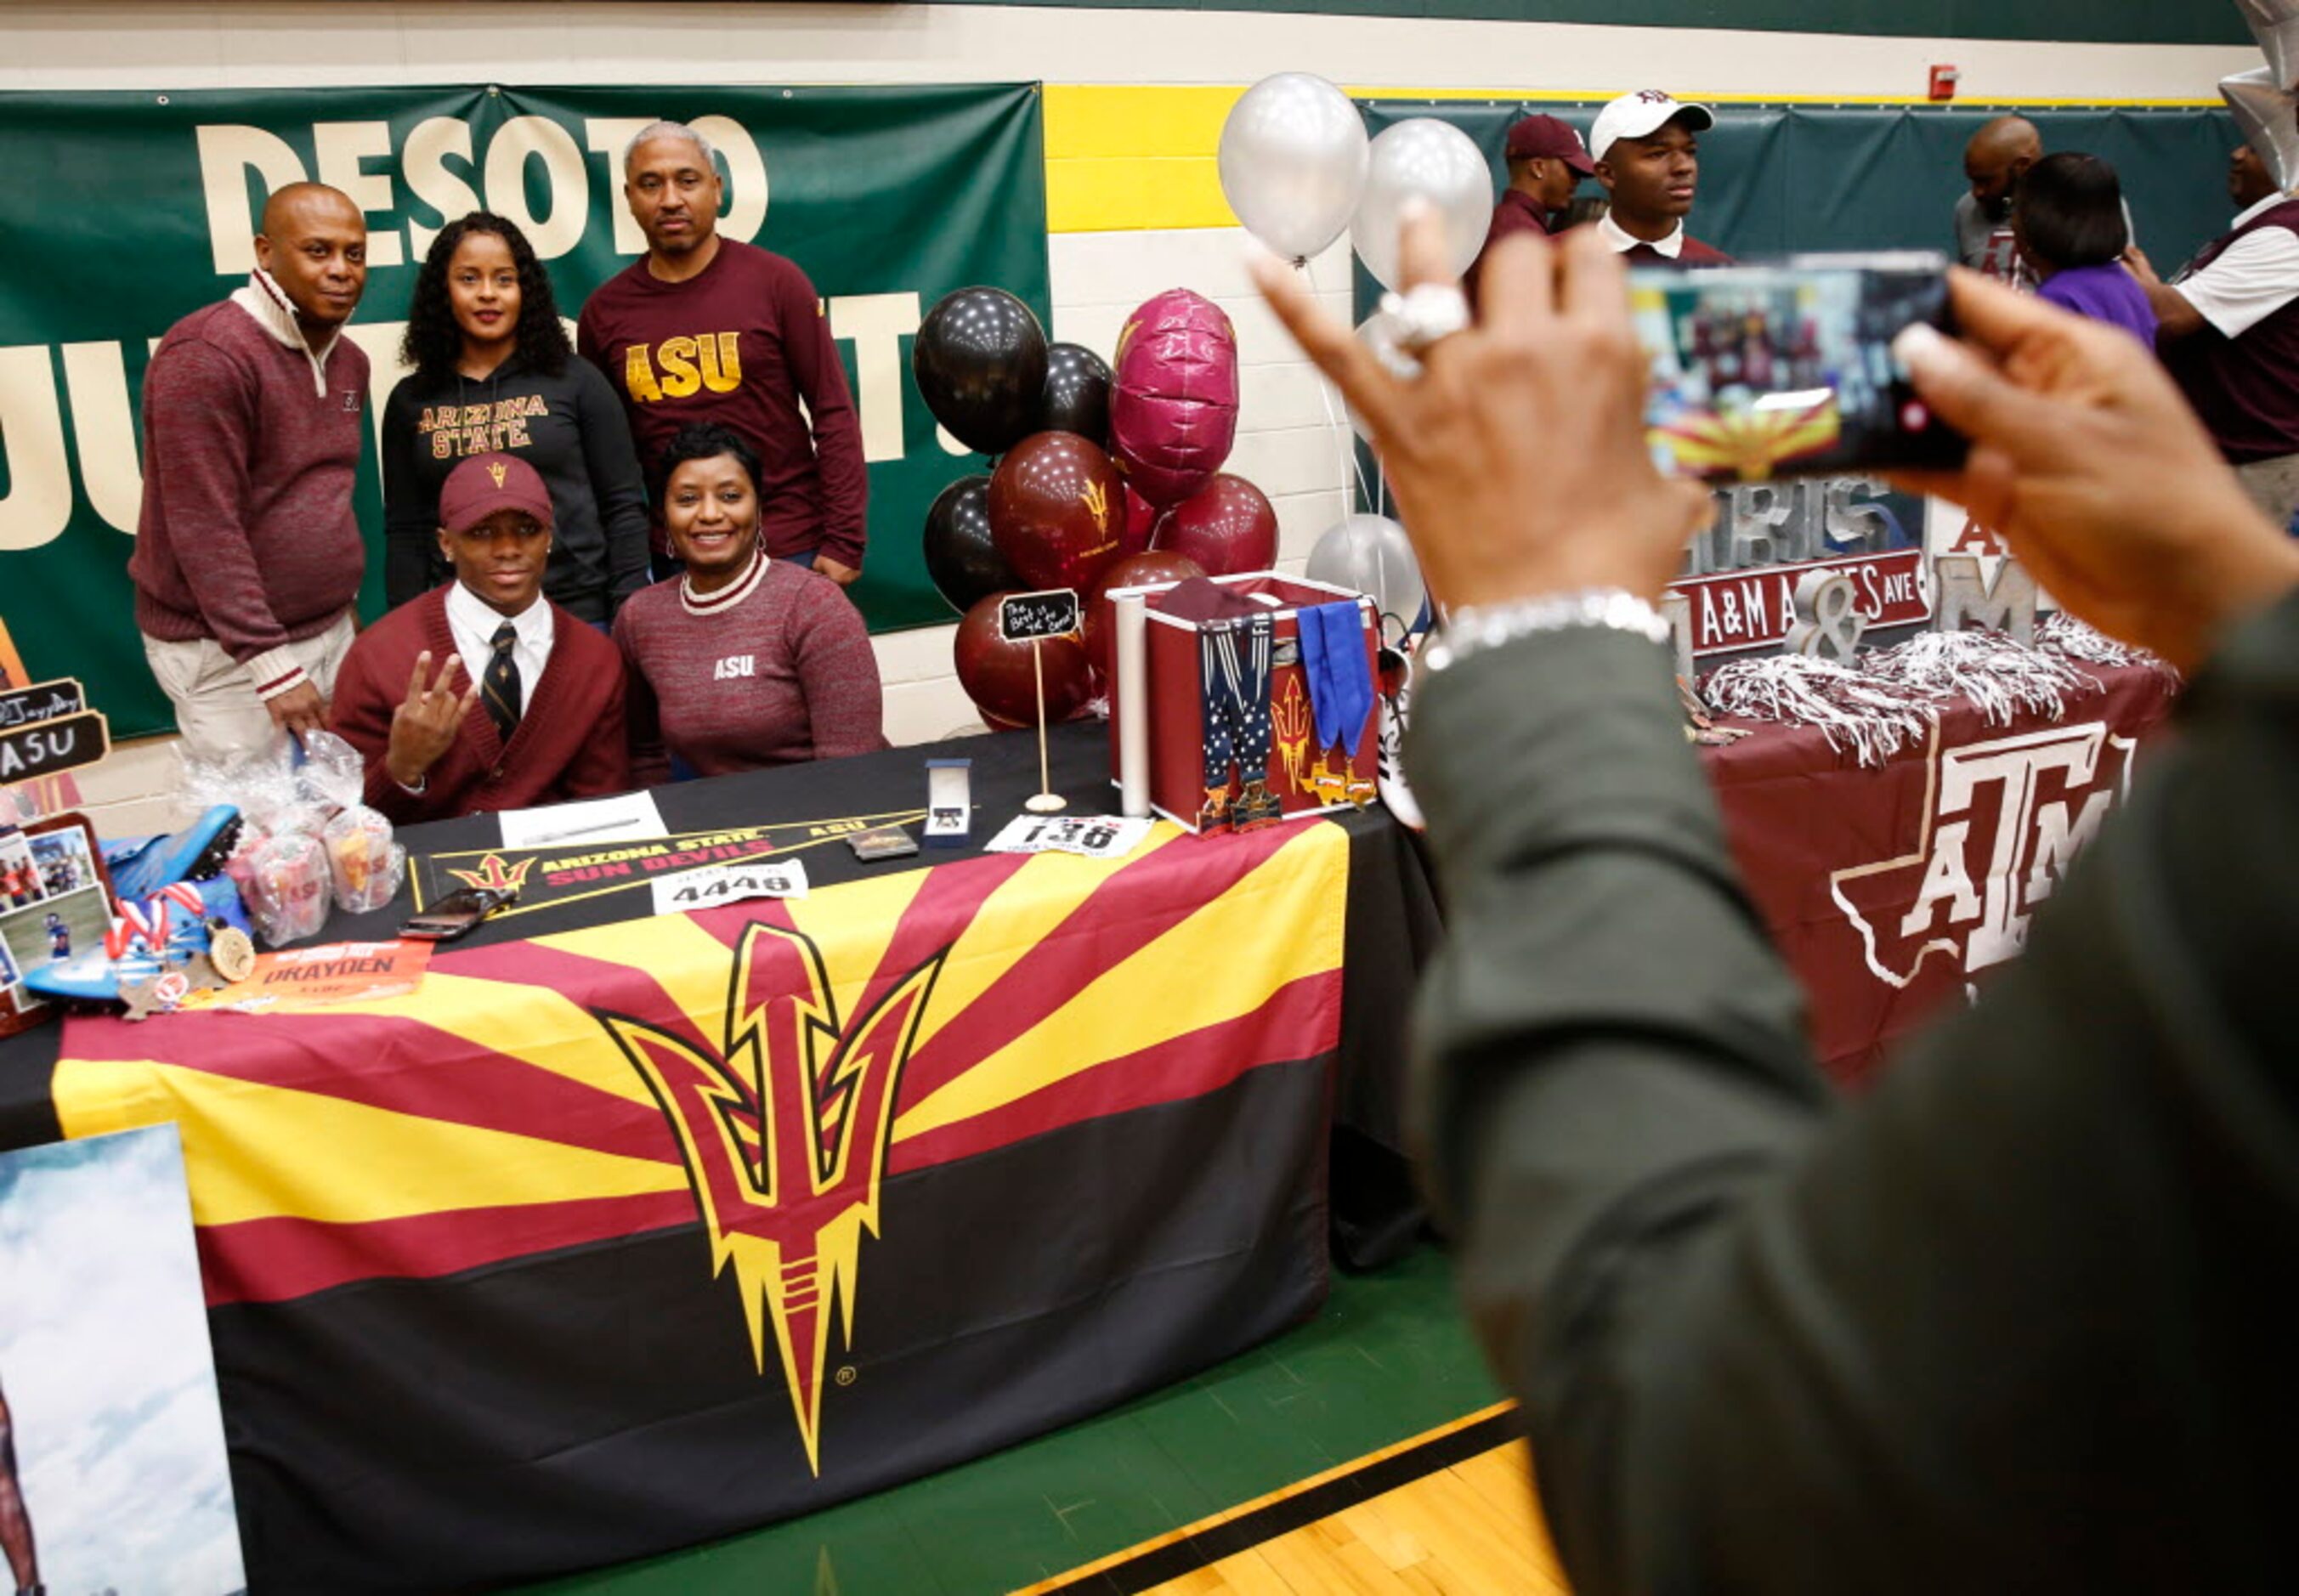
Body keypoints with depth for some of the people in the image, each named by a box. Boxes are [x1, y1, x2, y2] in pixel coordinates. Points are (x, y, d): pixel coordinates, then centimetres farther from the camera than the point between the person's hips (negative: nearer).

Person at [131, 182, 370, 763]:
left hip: (330, 630, 7)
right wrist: (273, 665, -22)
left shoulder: (347, 360, 10)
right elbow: (204, 530, -21)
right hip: (231, 650, -7)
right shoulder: (206, 355, -16)